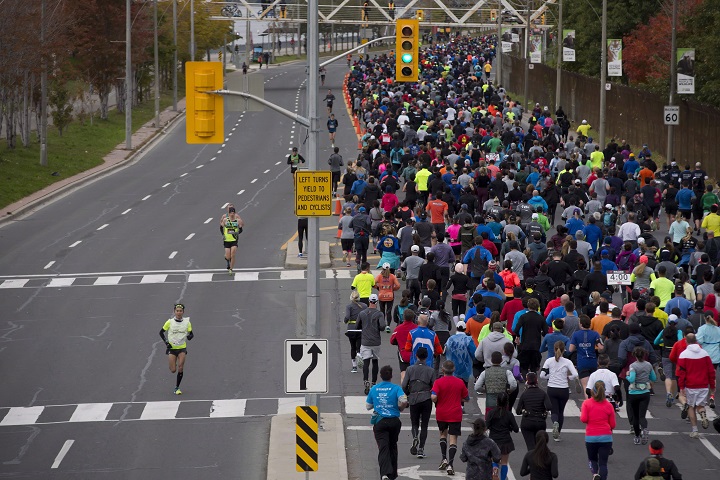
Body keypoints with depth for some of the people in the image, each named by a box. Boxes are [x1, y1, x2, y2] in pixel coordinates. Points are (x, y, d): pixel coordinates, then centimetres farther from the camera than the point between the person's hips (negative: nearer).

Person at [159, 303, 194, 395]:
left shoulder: (187, 322, -1)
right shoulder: (170, 322, -5)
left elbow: (191, 333, 6)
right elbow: (161, 332, 4)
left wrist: (190, 336, -18)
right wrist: (166, 342, -8)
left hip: (182, 348, 1)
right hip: (172, 348, -1)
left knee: (180, 369, -10)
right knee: (173, 370, -5)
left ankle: (177, 388, 2)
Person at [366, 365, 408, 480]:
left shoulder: (374, 389, 2)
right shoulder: (396, 388, -6)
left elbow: (368, 406, 10)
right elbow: (404, 401, -21)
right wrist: (400, 408, 0)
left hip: (379, 422, 0)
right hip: (394, 421, 0)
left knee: (383, 448, -8)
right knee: (392, 446, 20)